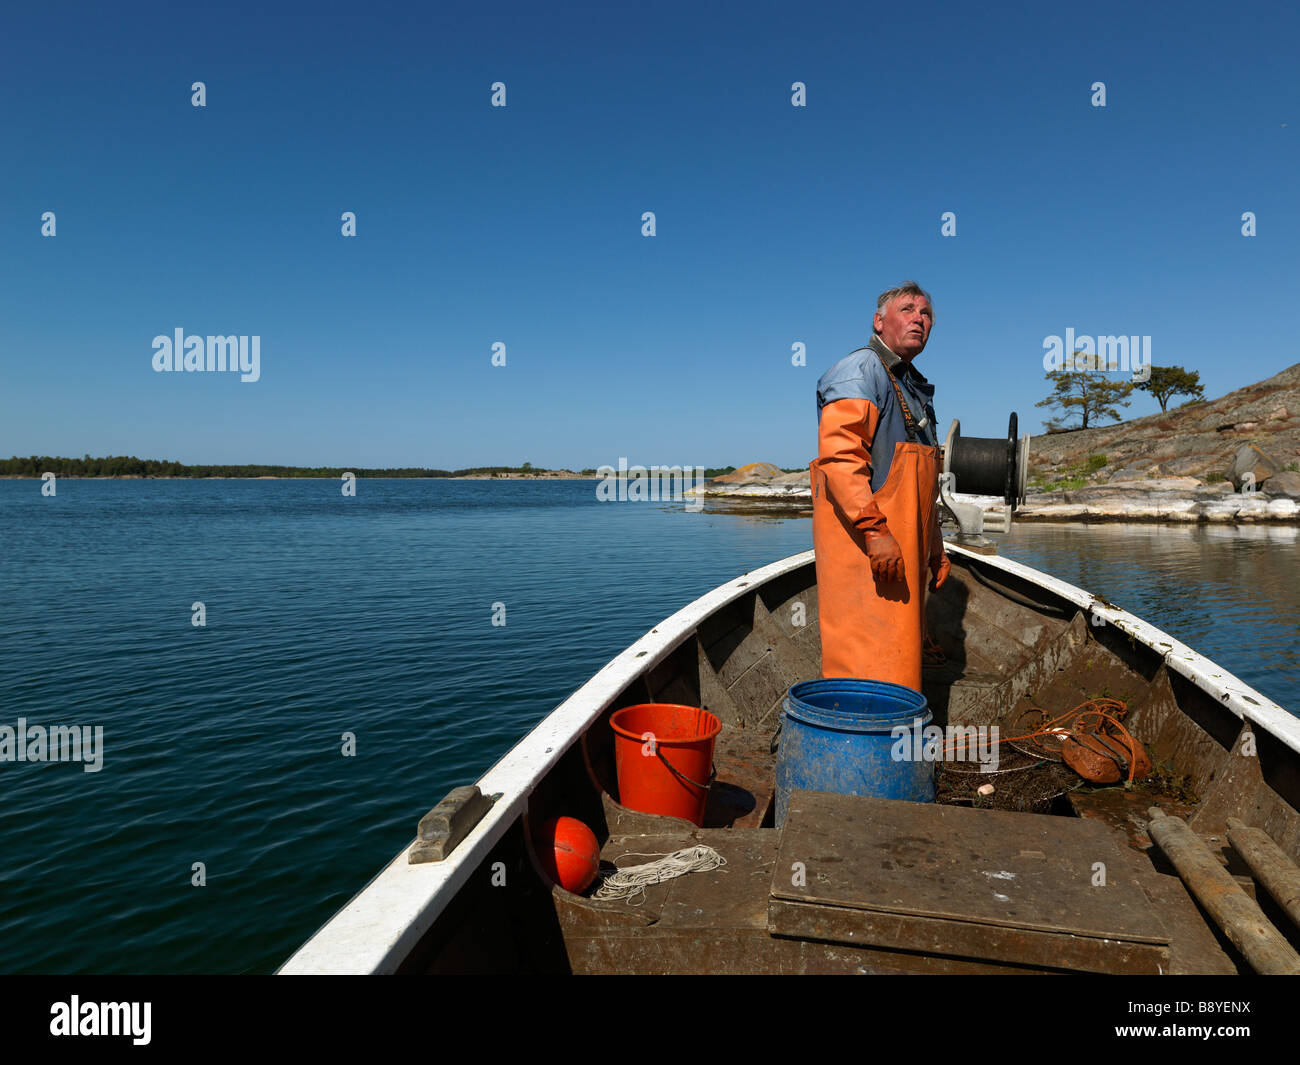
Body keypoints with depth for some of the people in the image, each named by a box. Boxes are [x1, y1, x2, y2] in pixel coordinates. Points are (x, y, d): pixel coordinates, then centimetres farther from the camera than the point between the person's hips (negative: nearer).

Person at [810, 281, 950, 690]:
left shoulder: (915, 388, 25)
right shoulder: (860, 371, -5)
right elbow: (838, 456, -19)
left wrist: (936, 549, 25)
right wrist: (874, 529, -24)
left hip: (903, 551, 10)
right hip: (865, 548, -9)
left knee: (901, 654, 11)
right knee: (869, 661, -9)